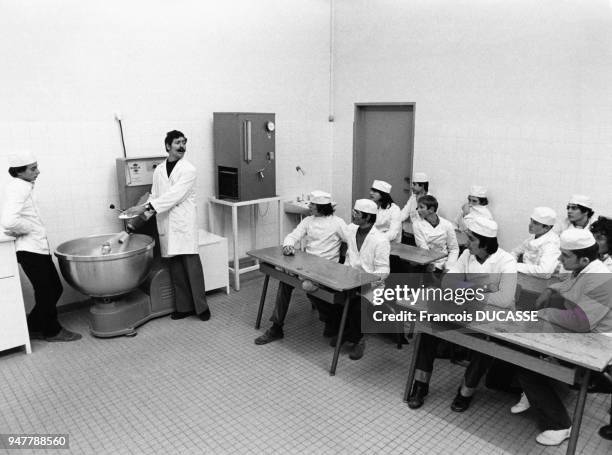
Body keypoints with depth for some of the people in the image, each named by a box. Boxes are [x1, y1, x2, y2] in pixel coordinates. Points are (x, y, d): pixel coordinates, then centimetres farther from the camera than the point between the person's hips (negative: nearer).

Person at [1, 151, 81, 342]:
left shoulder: (23, 187, 13)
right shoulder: (18, 188, -18)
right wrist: (29, 228, -16)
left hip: (38, 248, 9)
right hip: (30, 250, -9)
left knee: (54, 289, 15)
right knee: (46, 293, 3)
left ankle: (35, 327, 28)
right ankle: (52, 331, 19)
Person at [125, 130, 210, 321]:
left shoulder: (189, 170, -4)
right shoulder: (159, 170, 13)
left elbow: (174, 195, -15)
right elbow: (155, 196, 15)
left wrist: (146, 207, -20)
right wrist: (141, 211, -3)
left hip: (184, 225, -5)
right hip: (166, 226, 5)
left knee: (192, 266, -4)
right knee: (175, 269, 8)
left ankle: (201, 306, 6)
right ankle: (184, 307, 18)